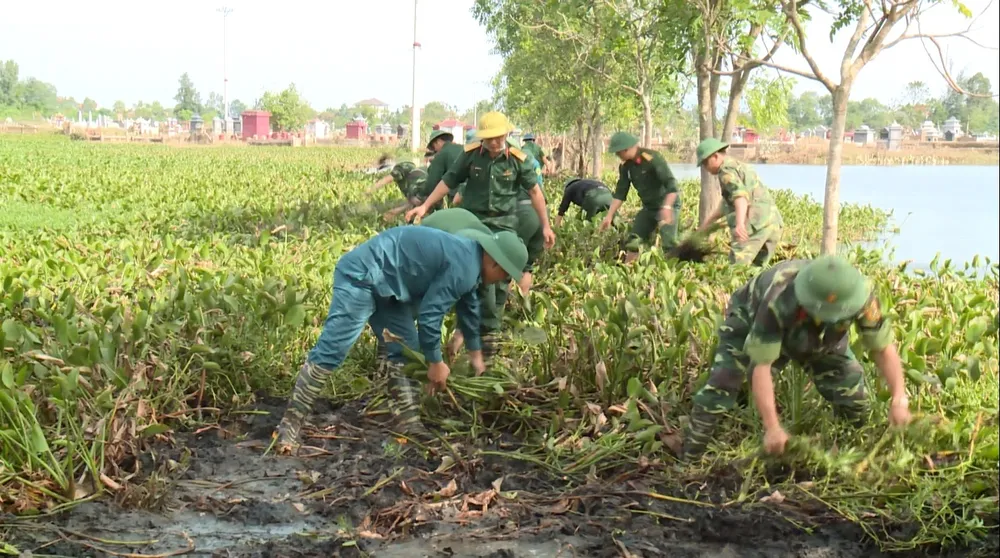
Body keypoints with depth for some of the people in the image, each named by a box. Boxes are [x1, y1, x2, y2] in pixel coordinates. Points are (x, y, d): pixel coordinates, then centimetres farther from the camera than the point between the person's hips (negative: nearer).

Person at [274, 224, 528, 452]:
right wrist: (435, 363, -5)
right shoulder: (463, 267, -19)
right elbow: (429, 314, -19)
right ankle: (289, 424, -15)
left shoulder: (466, 256, 13)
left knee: (405, 352, 10)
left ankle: (409, 424, 14)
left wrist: (475, 352, 43)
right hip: (361, 277, -11)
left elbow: (469, 305, 32)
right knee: (331, 350, -16)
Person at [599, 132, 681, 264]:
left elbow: (671, 185, -29)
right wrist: (609, 216, -3)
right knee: (633, 240, 3)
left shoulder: (653, 159, -24)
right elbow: (620, 192, 3)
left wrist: (667, 207, -41)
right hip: (648, 207, 7)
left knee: (668, 243, -19)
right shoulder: (625, 166, -2)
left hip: (668, 204, -7)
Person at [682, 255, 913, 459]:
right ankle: (688, 459, -9)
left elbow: (884, 349, -24)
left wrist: (899, 400, -37)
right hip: (752, 320, -4)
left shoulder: (861, 295, -36)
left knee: (852, 390, -9)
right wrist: (772, 428, -47)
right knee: (722, 383, -19)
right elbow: (760, 367, -43)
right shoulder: (778, 303, -47)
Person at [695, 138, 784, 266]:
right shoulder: (742, 166, 30)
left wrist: (740, 223, -35)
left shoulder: (727, 169, -1)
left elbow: (740, 195, -20)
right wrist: (705, 225, 44)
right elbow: (726, 203, 38)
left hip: (755, 223, -9)